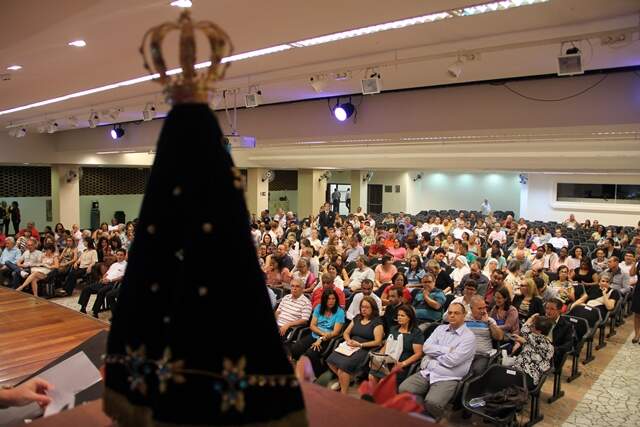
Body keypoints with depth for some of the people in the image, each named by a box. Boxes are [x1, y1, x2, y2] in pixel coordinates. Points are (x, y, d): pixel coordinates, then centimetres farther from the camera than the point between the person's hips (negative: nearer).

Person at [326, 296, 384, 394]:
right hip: (351, 347, 6)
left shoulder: (377, 322, 2)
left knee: (344, 364, -31)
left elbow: (378, 342, -7)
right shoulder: (357, 318, 20)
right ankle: (344, 379, 2)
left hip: (365, 349, -6)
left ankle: (343, 394, -15)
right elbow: (346, 333, 21)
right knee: (331, 361, -21)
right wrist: (348, 340, -2)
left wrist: (360, 344, -14)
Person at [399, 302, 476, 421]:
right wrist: (447, 349, -8)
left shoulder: (468, 336, -3)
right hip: (427, 372, 5)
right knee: (404, 389, -18)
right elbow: (426, 347, 2)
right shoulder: (440, 328, 15)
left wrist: (429, 362, -2)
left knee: (432, 402, -31)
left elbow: (452, 360, -13)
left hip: (448, 378, -5)